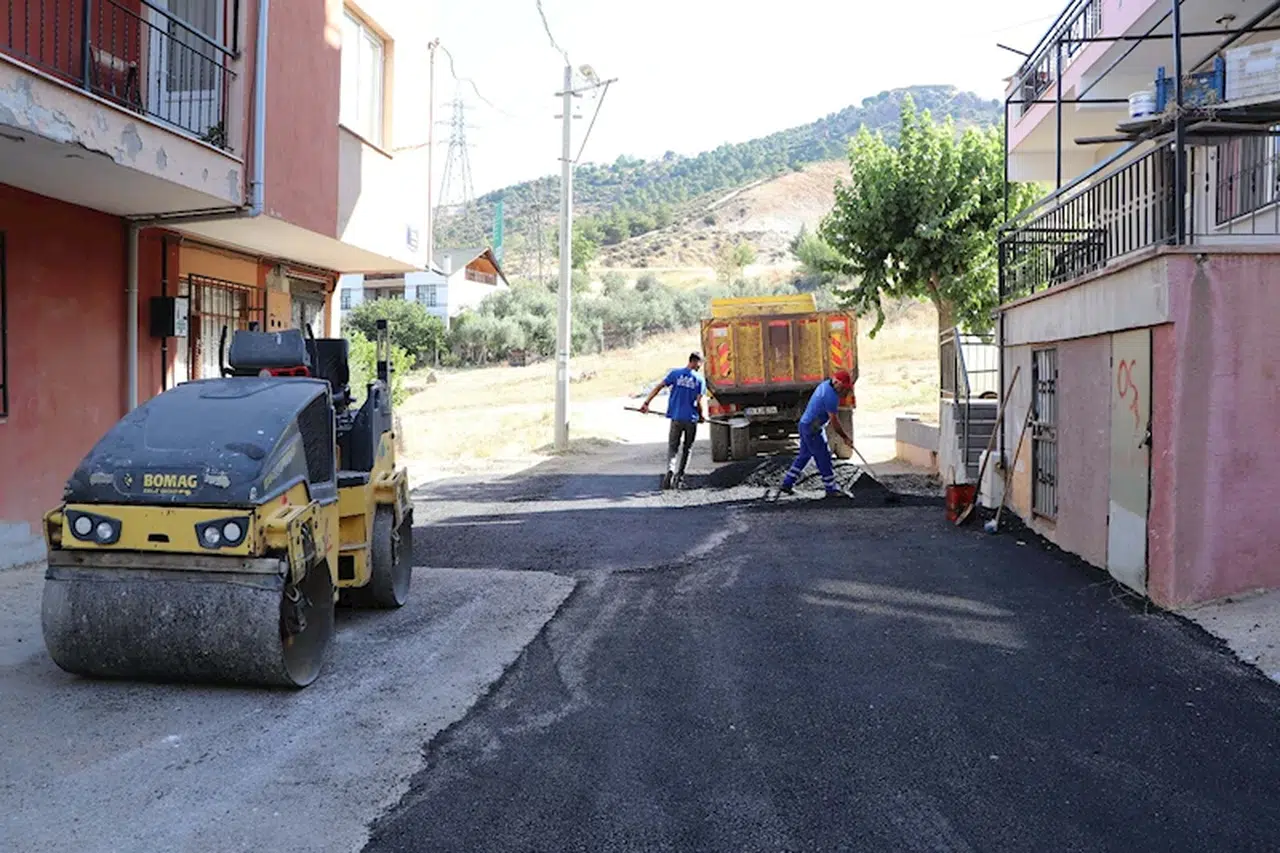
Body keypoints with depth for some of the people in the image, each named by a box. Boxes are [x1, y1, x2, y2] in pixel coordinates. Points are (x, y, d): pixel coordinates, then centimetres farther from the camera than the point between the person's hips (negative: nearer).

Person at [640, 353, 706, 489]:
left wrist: (646, 403, -1)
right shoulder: (699, 380, -4)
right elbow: (698, 402, -7)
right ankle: (679, 477, 14)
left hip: (676, 418, 1)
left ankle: (671, 469, -18)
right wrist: (702, 416, 10)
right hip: (691, 419, -1)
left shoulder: (676, 373, 0)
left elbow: (658, 387, -5)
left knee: (672, 447, 8)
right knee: (686, 448, 13)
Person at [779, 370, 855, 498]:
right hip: (812, 430, -10)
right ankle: (831, 489, 9)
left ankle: (787, 484, 22)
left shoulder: (825, 385, 7)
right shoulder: (831, 396, -23)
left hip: (805, 424, 10)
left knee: (804, 456, 18)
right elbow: (834, 421, -18)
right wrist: (845, 437, -9)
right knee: (824, 458, 0)